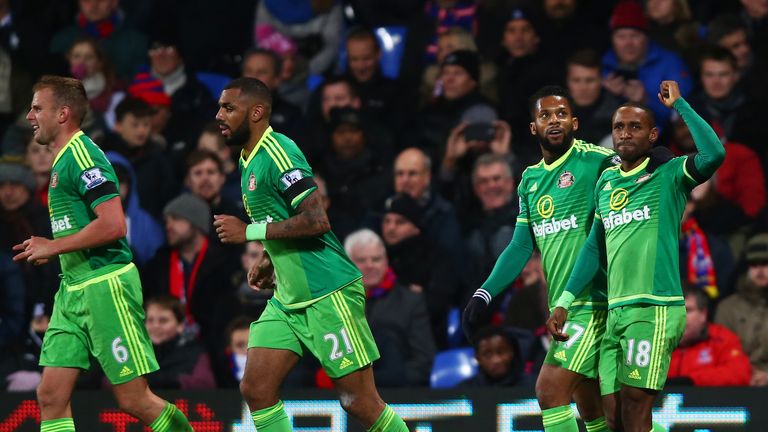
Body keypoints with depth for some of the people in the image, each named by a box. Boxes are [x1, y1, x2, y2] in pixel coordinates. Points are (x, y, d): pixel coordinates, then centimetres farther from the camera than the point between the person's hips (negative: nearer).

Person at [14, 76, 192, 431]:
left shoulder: (82, 155, -13)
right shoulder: (62, 161, 17)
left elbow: (114, 225, -23)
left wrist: (54, 247, -15)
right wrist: (47, 249, 12)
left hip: (106, 285, -10)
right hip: (74, 289, 10)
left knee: (134, 400, -5)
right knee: (50, 396, 0)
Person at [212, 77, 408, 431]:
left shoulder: (277, 153, -16)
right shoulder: (249, 160, 13)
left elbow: (316, 220, -25)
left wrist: (249, 231, -19)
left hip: (328, 294, -9)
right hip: (289, 297, 9)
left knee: (359, 402, -5)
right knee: (255, 389, -2)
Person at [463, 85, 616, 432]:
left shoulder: (596, 161, -6)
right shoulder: (530, 180, 15)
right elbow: (521, 247, 17)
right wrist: (484, 295, 9)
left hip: (593, 302, -7)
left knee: (550, 390, -16)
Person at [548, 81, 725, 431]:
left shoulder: (668, 175, -1)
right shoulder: (605, 182, 17)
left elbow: (714, 154, -21)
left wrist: (678, 104, -11)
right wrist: (564, 303, 18)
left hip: (654, 309, -6)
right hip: (615, 311, 6)